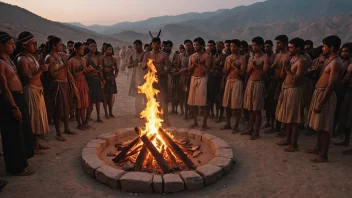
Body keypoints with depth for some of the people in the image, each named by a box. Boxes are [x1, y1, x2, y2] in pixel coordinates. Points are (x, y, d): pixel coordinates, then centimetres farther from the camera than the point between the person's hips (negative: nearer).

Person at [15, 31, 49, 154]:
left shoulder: (31, 56, 12)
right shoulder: (22, 59, -15)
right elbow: (28, 78, -23)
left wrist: (41, 69, 3)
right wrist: (41, 70, -18)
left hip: (38, 90, 9)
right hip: (30, 91, -9)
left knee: (39, 117, 16)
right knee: (33, 118, -2)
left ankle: (36, 143, 29)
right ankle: (32, 147, 10)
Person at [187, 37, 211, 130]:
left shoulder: (206, 56, -4)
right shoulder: (192, 56, 13)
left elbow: (207, 69, -12)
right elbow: (189, 69, 8)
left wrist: (199, 63, -12)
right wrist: (194, 63, -7)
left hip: (202, 80, -5)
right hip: (193, 79, 6)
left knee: (203, 103, -5)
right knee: (193, 102, 8)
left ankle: (204, 123, 4)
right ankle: (195, 121, 20)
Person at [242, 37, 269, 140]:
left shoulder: (265, 58, -6)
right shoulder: (252, 58, 14)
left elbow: (264, 73, -13)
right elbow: (248, 72, 10)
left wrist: (255, 66, -15)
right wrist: (251, 66, -7)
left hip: (258, 84, -7)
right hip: (250, 83, 7)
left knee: (257, 110, -2)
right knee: (250, 109, 12)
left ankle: (256, 132, 6)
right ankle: (251, 129, 22)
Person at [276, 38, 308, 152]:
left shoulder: (302, 61, -14)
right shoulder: (291, 58, 13)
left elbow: (296, 80, -20)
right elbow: (282, 75, 12)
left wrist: (288, 69, -19)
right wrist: (285, 67, -4)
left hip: (294, 91, -9)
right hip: (285, 89, 9)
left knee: (293, 119, -3)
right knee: (286, 117, 16)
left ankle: (294, 144, 7)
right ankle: (288, 139, 28)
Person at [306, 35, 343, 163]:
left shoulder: (335, 63, -17)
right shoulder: (330, 59, 14)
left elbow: (331, 85, -21)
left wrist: (320, 103, -22)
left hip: (325, 95, -10)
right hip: (319, 93, 10)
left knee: (324, 127, -2)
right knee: (319, 125, 18)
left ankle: (324, 155, 7)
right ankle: (318, 148, 31)